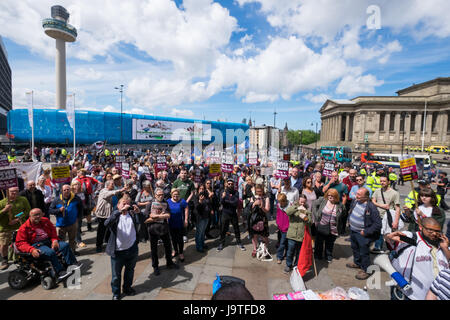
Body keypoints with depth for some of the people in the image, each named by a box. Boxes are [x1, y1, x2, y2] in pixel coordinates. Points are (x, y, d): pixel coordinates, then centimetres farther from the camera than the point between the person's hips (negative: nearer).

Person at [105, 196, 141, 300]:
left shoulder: (132, 214, -1)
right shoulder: (115, 216, -8)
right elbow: (106, 223, -28)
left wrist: (138, 212, -31)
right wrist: (120, 211, -37)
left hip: (132, 250, 3)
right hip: (117, 251, -2)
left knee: (130, 272, 22)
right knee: (116, 275, 13)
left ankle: (127, 288, 46)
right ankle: (116, 293, 37)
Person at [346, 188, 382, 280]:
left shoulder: (371, 207, -24)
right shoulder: (355, 202, -2)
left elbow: (378, 224, -22)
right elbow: (350, 212, 18)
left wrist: (366, 232, -20)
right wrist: (349, 221, 7)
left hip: (362, 234, -7)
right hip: (352, 231, 8)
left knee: (364, 252, 8)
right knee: (355, 248, 25)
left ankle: (365, 270, 28)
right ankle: (357, 263, 48)